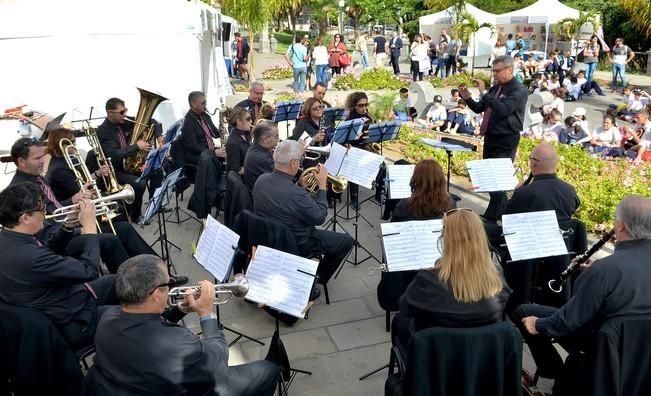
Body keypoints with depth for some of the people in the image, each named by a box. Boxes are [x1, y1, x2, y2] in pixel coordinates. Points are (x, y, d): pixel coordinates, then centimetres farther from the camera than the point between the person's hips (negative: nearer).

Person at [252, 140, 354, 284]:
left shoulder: (261, 179, -12)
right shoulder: (296, 193, -36)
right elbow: (320, 218, -20)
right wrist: (322, 186, -12)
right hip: (295, 245, -8)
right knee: (346, 241, 8)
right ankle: (319, 277, 25)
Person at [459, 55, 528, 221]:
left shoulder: (519, 91, -13)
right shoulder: (495, 88, 10)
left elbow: (502, 109, -29)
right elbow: (479, 108, 16)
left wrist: (484, 92, -25)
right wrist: (467, 98, -2)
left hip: (506, 140, -8)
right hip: (490, 137, 8)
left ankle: (491, 217, 0)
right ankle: (502, 210, 31)